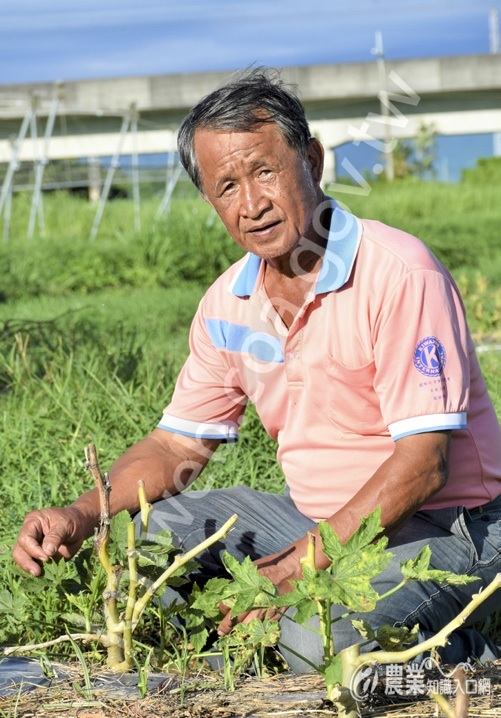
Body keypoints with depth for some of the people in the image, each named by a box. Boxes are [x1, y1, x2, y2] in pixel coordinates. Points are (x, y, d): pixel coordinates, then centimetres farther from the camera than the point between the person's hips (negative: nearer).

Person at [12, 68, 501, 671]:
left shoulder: (400, 273, -20)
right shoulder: (228, 303, 3)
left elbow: (423, 463, -23)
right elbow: (178, 445, 9)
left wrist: (302, 566, -30)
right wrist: (81, 516, -9)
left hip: (441, 528, -7)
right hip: (317, 521, 7)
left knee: (318, 642, -33)